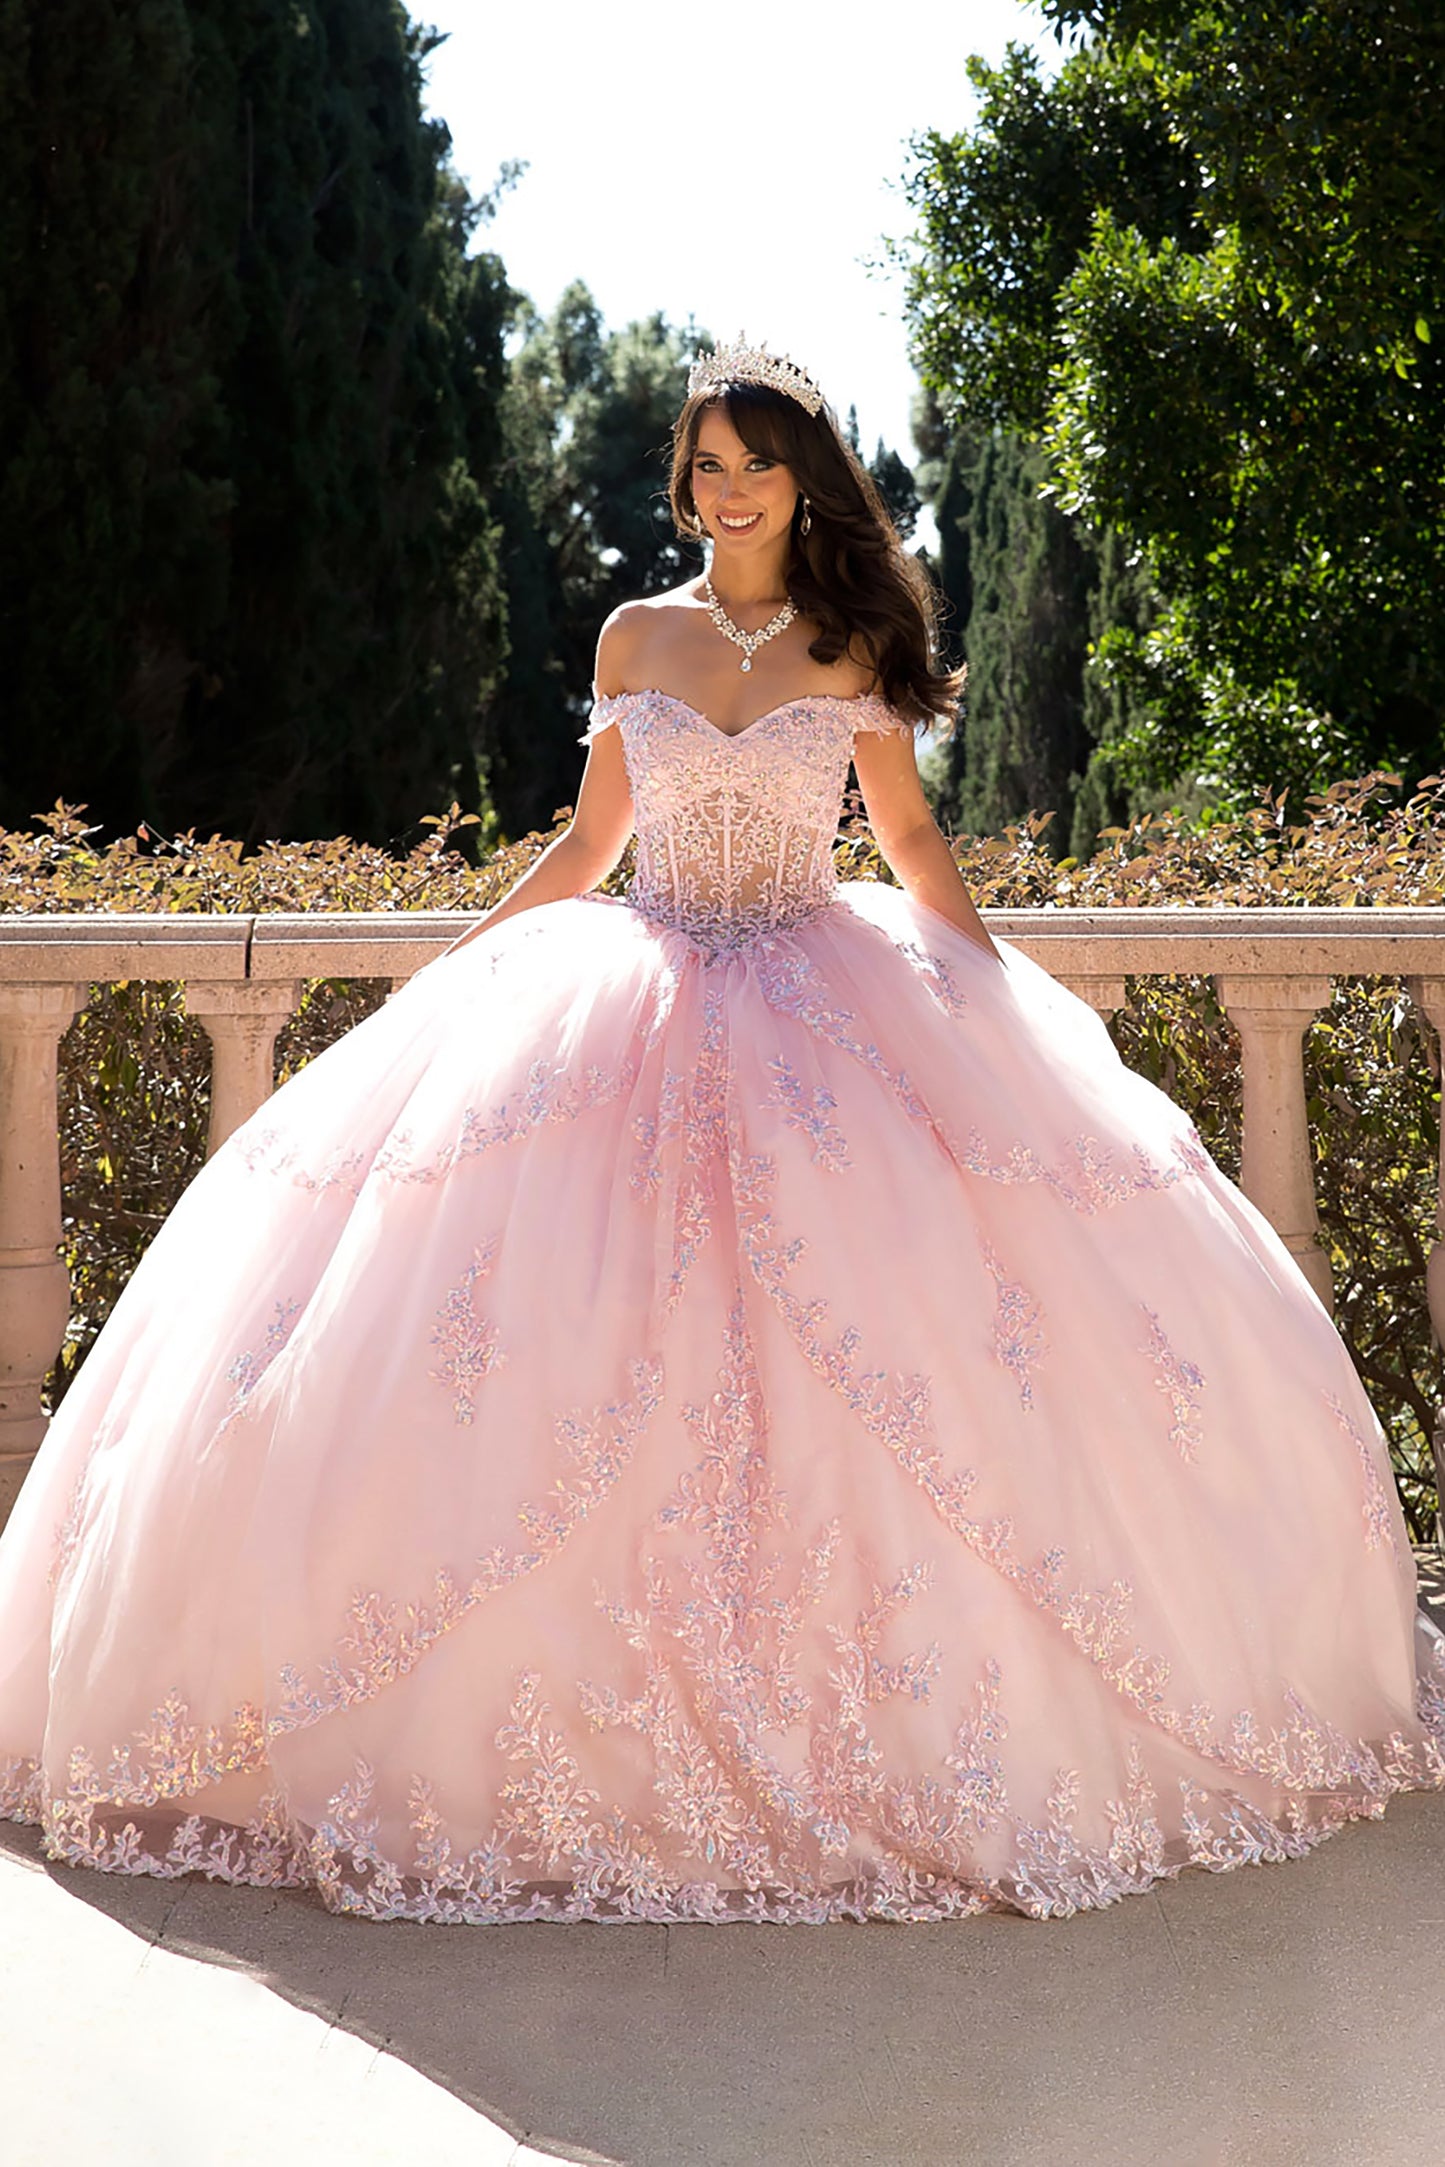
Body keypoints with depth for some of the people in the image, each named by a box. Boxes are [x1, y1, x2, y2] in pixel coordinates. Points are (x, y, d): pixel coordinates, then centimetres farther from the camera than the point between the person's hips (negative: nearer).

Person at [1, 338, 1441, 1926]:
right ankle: (600, 1710, 0)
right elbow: (587, 842, 15)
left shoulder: (854, 648, 6)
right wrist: (450, 974, 12)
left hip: (832, 1003, -1)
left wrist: (1003, 1004, 6)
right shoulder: (637, 638, 9)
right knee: (591, 1345, -11)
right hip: (639, 997, 1)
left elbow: (913, 841, 12)